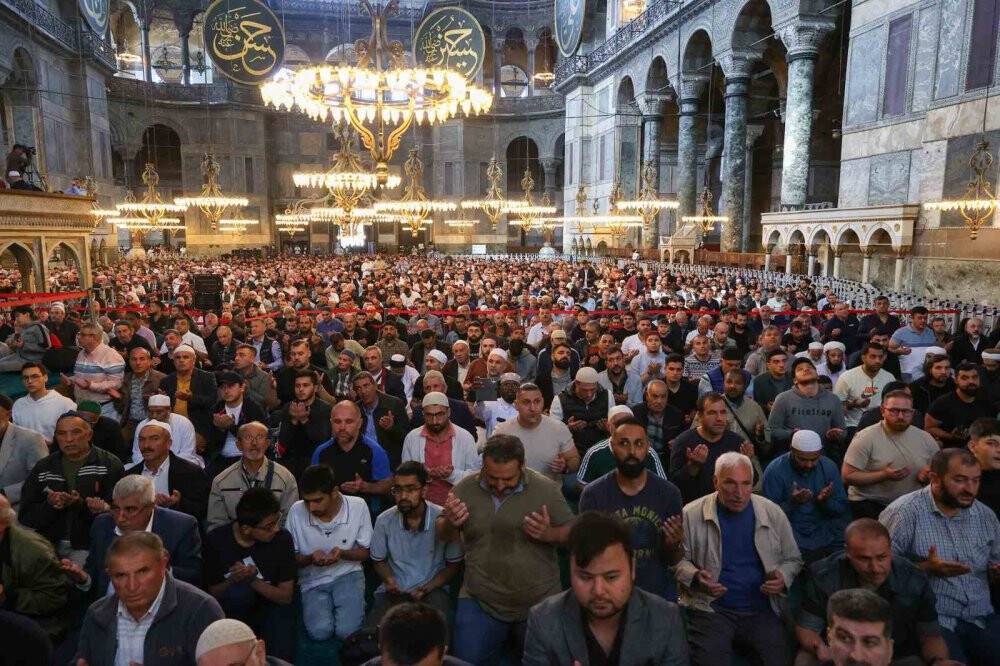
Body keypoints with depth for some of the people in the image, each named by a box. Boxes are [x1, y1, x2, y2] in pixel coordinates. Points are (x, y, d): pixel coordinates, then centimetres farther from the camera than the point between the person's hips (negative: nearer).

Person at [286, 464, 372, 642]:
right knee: (319, 632, -20)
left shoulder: (358, 507, -13)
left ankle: (355, 606, 13)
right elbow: (291, 557, 1)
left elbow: (364, 553, -1)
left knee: (347, 631, -20)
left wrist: (342, 553, -23)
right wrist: (310, 558, -21)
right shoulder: (296, 511, -12)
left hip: (347, 574, -1)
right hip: (313, 581, 1)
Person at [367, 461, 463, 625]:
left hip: (433, 589, -2)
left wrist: (427, 589, -13)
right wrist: (389, 580, -9)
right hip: (394, 589, 3)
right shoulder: (384, 520, -4)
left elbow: (454, 564, 0)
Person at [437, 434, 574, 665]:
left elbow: (571, 532, -1)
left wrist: (549, 534, -23)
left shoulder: (546, 489, -11)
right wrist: (450, 523, -16)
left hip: (540, 602, -1)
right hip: (479, 602, 1)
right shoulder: (465, 489, -5)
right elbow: (443, 535, 7)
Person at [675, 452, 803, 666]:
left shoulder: (773, 513, 4)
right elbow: (678, 559, 4)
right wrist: (695, 577, -16)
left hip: (762, 610, 3)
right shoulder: (692, 514, -5)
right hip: (710, 609, -2)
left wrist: (783, 577, -6)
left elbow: (793, 559, 15)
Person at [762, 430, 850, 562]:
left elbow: (842, 508, 6)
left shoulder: (829, 467, 1)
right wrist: (792, 502, -27)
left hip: (824, 530, 4)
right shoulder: (774, 471, -11)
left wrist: (825, 502, -16)